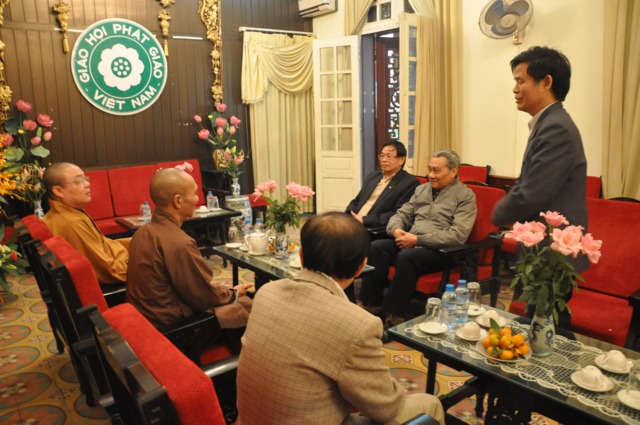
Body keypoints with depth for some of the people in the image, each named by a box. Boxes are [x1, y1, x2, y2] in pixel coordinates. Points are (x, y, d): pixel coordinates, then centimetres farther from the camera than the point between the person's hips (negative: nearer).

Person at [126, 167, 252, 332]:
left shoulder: (143, 232, 1)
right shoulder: (179, 243, -27)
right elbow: (205, 296, -17)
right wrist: (233, 294, 1)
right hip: (172, 325, -9)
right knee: (245, 306, 0)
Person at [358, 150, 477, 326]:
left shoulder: (465, 196, -3)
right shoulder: (422, 189, 18)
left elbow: (458, 235, -15)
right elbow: (402, 214, 18)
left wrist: (417, 239, -18)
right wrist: (396, 230, -8)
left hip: (439, 250, -6)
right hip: (411, 243, 6)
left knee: (406, 256, -34)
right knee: (376, 247, -20)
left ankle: (393, 316, -25)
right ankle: (371, 304, -18)